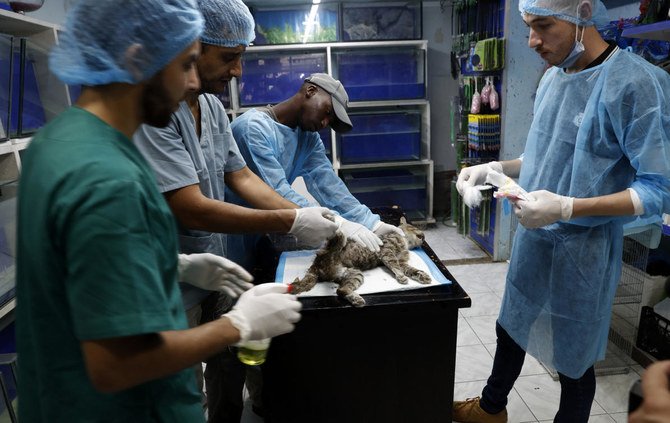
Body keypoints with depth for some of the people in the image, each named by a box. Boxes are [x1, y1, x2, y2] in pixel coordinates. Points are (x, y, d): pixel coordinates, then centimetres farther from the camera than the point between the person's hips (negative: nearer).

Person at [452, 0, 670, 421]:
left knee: (573, 356, 12)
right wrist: (496, 168, 0)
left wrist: (568, 208, -31)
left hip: (584, 246, -7)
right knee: (510, 328, 23)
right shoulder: (553, 76, 3)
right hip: (533, 235, 7)